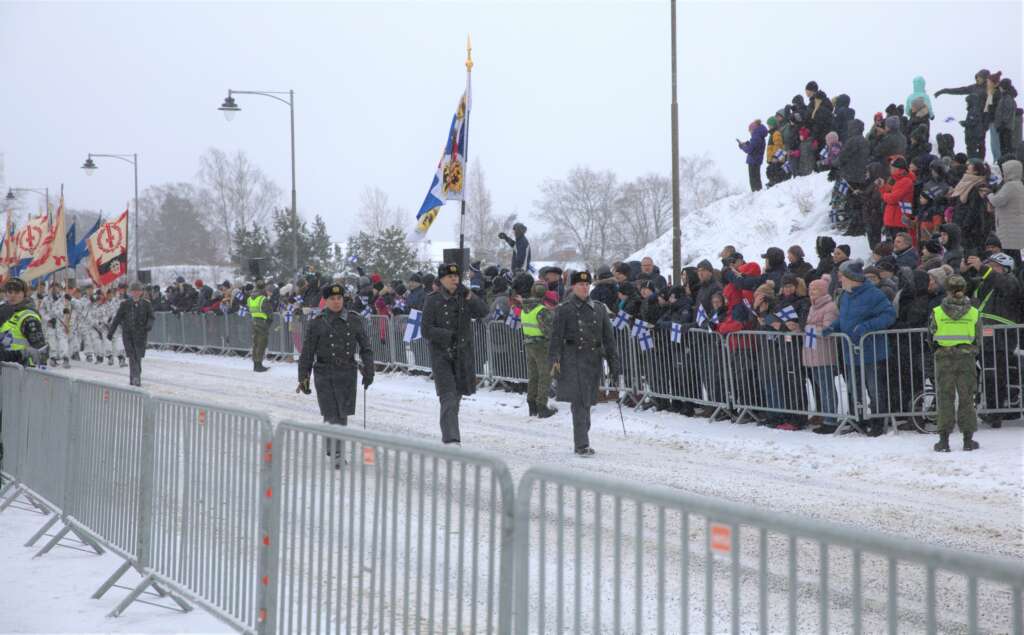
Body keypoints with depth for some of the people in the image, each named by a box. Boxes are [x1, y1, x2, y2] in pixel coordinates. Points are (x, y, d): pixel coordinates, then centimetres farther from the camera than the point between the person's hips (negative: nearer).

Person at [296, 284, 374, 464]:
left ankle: (336, 448, 21)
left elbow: (365, 348, 12)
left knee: (343, 414, 6)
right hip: (324, 373, -2)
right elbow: (307, 353, 3)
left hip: (347, 373, 2)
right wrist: (304, 378, 1)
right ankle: (335, 454, -4)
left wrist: (368, 371, 7)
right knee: (331, 415, -8)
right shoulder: (317, 324, -1)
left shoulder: (355, 321, 5)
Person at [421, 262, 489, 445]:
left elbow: (483, 313, -11)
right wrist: (449, 335, -21)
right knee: (448, 397, -14)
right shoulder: (433, 300, -6)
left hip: (463, 354, 4)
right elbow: (426, 330, -10)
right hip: (441, 354, -4)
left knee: (457, 395, 16)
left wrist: (469, 296, -24)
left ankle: (448, 434, 33)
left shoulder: (465, 297, 4)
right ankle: (451, 439, -19)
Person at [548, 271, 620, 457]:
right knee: (579, 401, -11)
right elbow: (556, 337, -4)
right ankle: (582, 444, -12)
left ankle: (581, 442, 21)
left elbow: (608, 337, 14)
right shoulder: (564, 310, 0)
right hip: (573, 359, -4)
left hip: (594, 359, 4)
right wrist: (554, 360, -15)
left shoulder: (599, 309, 12)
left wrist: (613, 361, 10)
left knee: (587, 402, 10)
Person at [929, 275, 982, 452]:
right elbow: (978, 338, 5)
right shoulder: (974, 313, -3)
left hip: (944, 359, -1)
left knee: (945, 398, 6)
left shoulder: (937, 312, -7)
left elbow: (932, 337, 1)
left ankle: (944, 439, 3)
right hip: (967, 359, 1)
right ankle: (968, 439, 9)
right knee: (966, 398, 8)